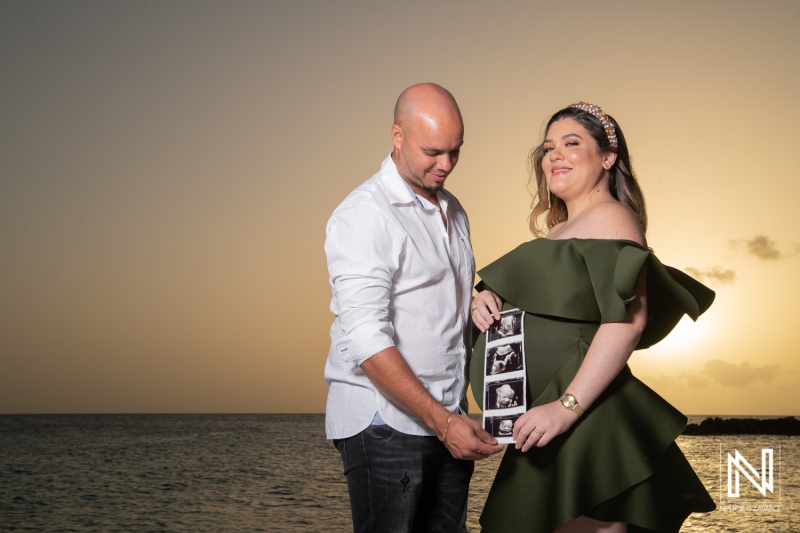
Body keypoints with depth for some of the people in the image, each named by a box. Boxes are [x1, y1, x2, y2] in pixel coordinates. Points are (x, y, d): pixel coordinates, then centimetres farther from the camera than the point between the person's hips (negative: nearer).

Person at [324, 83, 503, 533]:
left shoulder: (453, 211, 16)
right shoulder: (365, 216, -11)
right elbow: (366, 340, -19)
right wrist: (441, 421, -22)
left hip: (448, 420, 7)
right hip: (384, 423, -7)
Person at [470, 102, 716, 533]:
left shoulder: (610, 218, -8)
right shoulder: (561, 229, 21)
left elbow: (627, 320, -21)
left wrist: (567, 406, -27)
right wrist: (491, 301, 4)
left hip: (585, 423, -10)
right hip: (548, 428, 10)